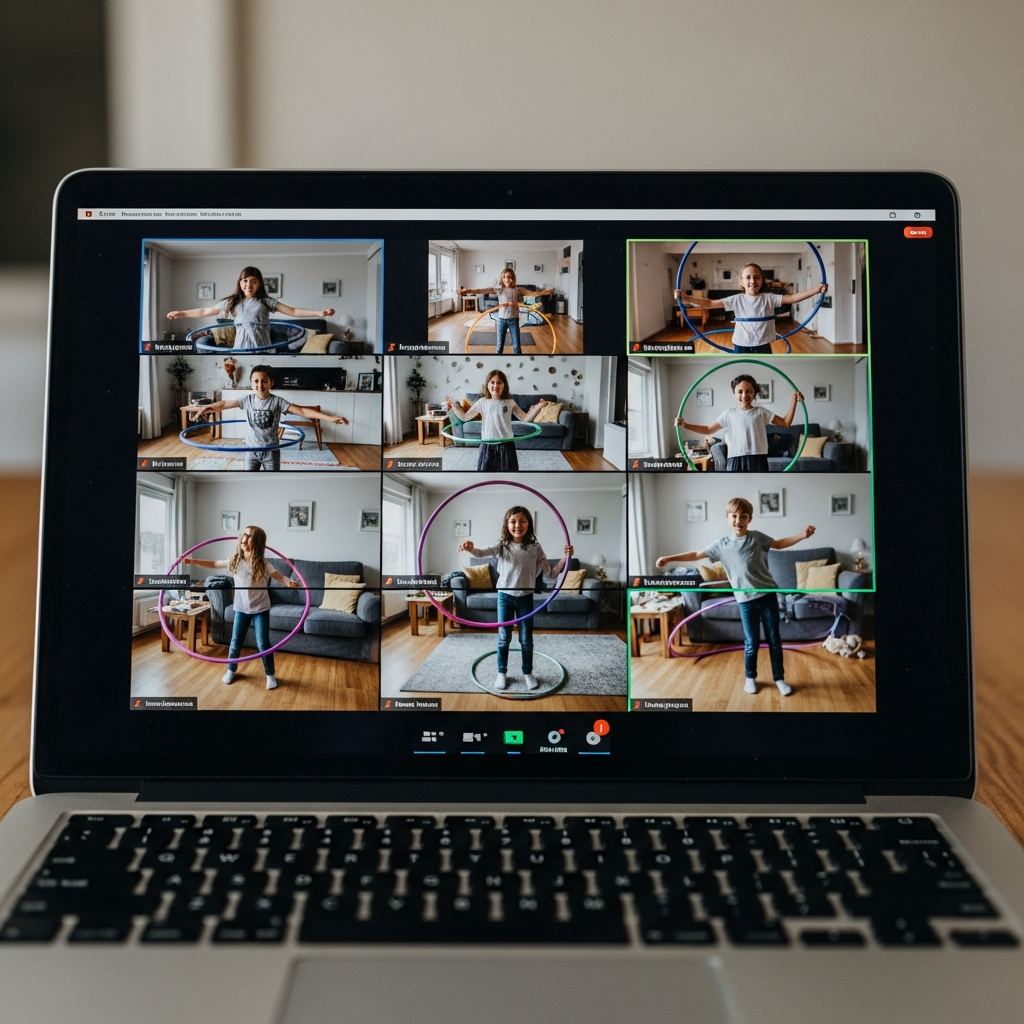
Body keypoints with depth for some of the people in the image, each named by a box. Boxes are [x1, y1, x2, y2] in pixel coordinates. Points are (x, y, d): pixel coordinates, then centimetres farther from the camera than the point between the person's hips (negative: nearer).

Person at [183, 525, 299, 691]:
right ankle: (231, 670, 32)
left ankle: (270, 674, 15)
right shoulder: (235, 561, -3)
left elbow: (279, 576, -22)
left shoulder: (262, 564, -13)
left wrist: (289, 582, -44)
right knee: (235, 642, 11)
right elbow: (214, 564, 8)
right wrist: (193, 561, 2)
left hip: (260, 609, -3)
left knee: (263, 643, -1)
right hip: (241, 608, 3)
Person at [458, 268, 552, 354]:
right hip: (501, 319, 0)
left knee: (516, 345, 5)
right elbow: (483, 291, -14)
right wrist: (469, 291, -26)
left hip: (514, 319, 0)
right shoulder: (499, 290, -4)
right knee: (499, 345, 7)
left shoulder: (517, 290, 0)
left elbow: (532, 293, -3)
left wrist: (543, 292, -15)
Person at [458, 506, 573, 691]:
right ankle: (502, 672, 22)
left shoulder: (535, 548, -6)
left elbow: (551, 572, -4)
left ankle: (528, 673, 25)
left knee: (526, 639, 8)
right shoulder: (502, 546, -7)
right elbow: (482, 553, -23)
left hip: (525, 598, 0)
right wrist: (470, 548, -47)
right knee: (504, 638, 8)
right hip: (505, 597, 0)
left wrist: (565, 558, -22)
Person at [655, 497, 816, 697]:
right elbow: (697, 555, 5)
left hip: (768, 595, 1)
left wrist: (803, 535, 5)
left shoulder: (757, 537, 3)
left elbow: (779, 544, 16)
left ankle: (779, 678, 20)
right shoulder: (722, 544, 1)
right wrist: (669, 558, 1)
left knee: (774, 639, 7)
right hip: (746, 600, -1)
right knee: (752, 642, 4)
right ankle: (750, 677, 25)